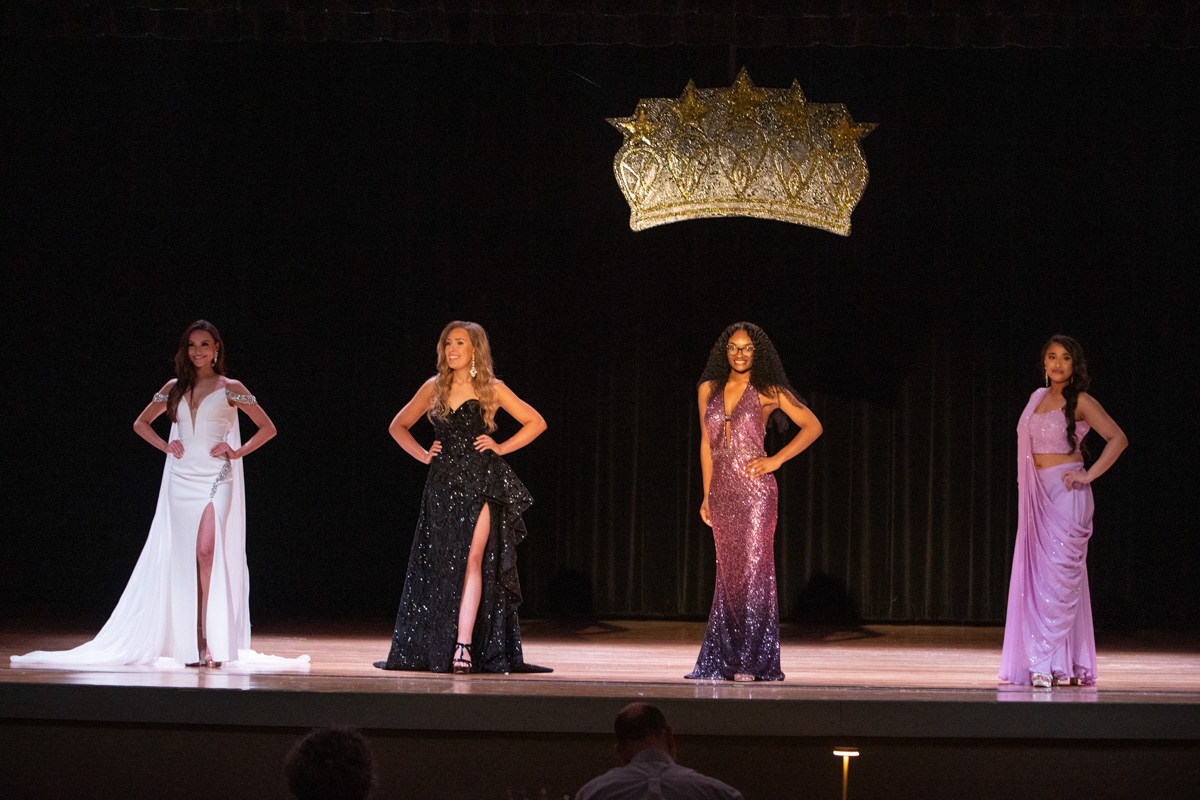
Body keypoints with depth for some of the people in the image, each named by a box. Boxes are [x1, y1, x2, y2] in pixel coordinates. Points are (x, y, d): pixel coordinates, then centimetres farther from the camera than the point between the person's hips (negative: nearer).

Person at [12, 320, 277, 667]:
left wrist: (238, 451, -5)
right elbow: (141, 423, 23)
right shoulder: (174, 388, 12)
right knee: (182, 558, -1)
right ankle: (191, 644, 1)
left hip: (216, 479, -3)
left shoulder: (231, 389, 3)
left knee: (207, 552, -15)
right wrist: (165, 445, 7)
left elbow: (268, 428, 7)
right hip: (181, 479, 3)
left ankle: (213, 643, -13)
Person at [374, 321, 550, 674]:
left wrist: (501, 447, 1)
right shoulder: (433, 388, 10)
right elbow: (398, 426, 21)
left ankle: (464, 646, -18)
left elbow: (536, 423, 10)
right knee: (439, 565, 2)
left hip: (482, 483, -3)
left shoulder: (491, 389, 3)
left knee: (473, 559, -13)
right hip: (444, 483, 3)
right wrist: (423, 454, 8)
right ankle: (435, 649, 8)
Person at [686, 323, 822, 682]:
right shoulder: (709, 390, 11)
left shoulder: (768, 392, -1)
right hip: (723, 491, 4)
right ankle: (726, 660, 9)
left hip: (755, 490, -4)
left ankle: (755, 662, -4)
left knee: (754, 570, -6)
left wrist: (775, 461, -6)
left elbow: (813, 426, 1)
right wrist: (707, 496, 13)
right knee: (729, 573, 6)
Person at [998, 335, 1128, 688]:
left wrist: (1089, 475, -15)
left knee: (1058, 574, -11)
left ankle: (1047, 662, -14)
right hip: (1036, 494, 7)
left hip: (1065, 493, -7)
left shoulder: (1080, 402, -4)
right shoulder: (1038, 398, 14)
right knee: (1036, 574, 3)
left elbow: (1118, 438, -10)